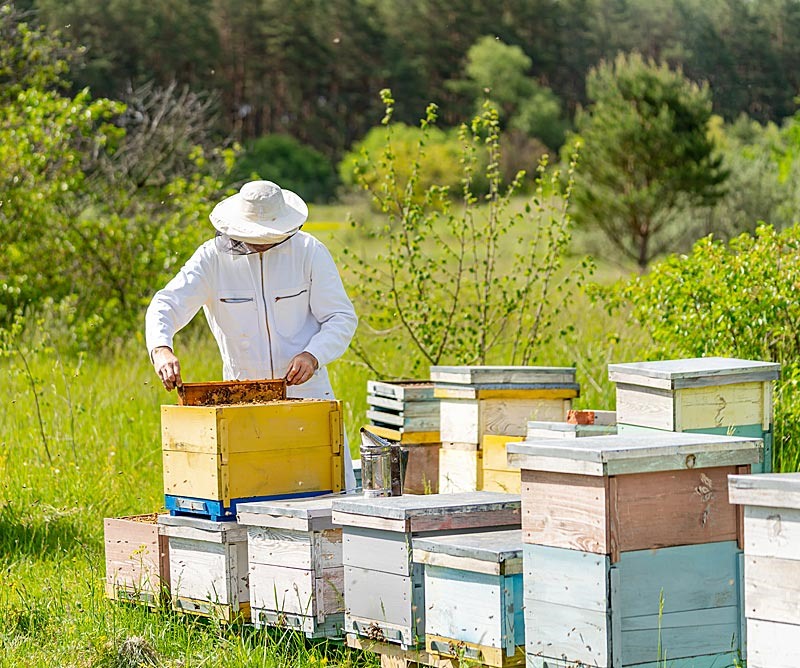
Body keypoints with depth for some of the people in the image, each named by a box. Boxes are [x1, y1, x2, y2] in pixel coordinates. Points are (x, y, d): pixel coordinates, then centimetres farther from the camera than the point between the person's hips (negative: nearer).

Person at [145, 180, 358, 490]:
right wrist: (161, 350, -33)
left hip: (307, 393, 0)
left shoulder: (308, 251, -4)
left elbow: (341, 318, -2)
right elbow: (166, 305, -12)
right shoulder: (213, 257, -4)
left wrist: (313, 355, -21)